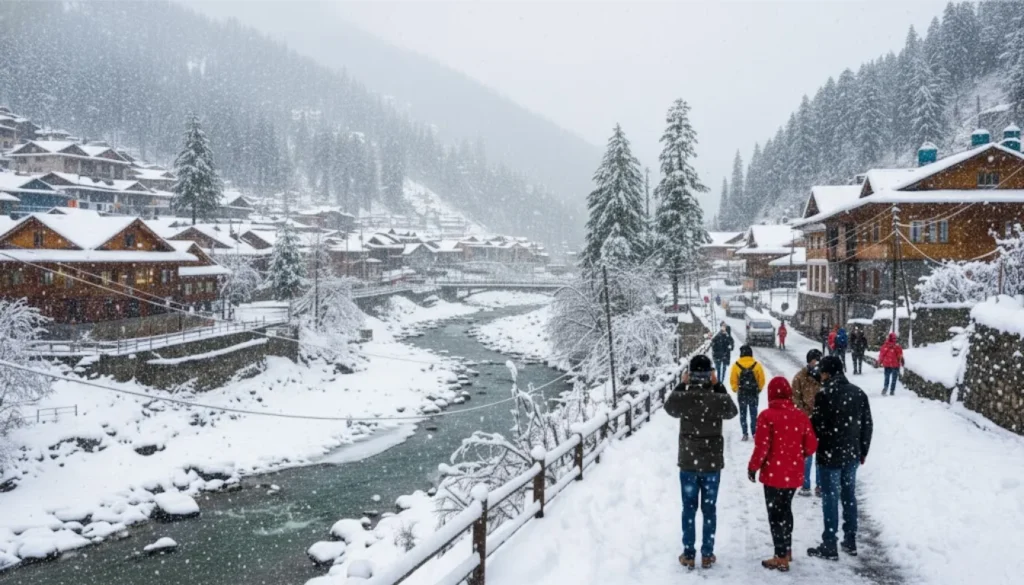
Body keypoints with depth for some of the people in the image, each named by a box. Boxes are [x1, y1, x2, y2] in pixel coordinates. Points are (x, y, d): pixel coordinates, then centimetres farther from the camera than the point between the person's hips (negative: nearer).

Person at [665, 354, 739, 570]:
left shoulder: (681, 397, -14)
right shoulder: (719, 399, -14)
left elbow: (669, 407, 9)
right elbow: (732, 411, 9)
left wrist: (681, 385, 9)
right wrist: (718, 386, 5)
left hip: (688, 462, 0)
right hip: (712, 463, 0)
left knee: (689, 509, 11)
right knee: (709, 509, 11)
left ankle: (688, 554, 18)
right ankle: (707, 555, 19)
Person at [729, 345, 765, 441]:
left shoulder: (736, 365, -8)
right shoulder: (757, 365, -7)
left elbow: (733, 381, -6)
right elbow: (762, 380, -3)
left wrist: (736, 390, 10)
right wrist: (758, 389, 12)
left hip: (741, 393, 0)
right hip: (754, 393, 0)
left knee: (743, 414, 9)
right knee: (753, 414, 10)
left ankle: (745, 434, 5)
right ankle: (754, 433, 9)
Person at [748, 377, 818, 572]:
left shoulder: (767, 415, -16)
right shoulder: (800, 415, -1)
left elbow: (762, 447, -17)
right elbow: (811, 445, 3)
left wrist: (753, 467, -2)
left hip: (774, 474, -5)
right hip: (794, 474, 5)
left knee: (775, 513, 5)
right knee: (785, 509, 22)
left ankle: (781, 558, 9)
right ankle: (787, 549, 33)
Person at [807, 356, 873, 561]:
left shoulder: (824, 395, -16)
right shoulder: (859, 394, 4)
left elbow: (816, 426, -16)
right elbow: (867, 425, 9)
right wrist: (863, 451, 19)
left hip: (829, 456, -6)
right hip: (852, 455, 6)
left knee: (830, 499, 0)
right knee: (849, 496, 15)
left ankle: (829, 546, 5)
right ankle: (850, 542, 23)